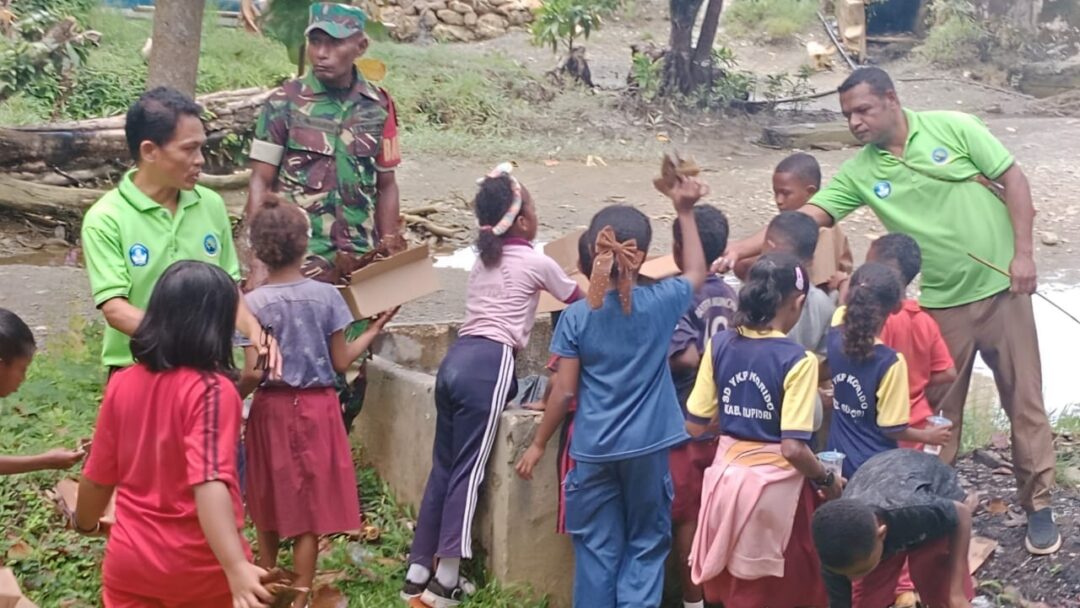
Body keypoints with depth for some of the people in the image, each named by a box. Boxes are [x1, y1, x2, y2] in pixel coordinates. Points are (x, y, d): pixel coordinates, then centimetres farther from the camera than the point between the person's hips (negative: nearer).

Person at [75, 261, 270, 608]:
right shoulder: (212, 390, -18)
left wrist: (84, 523, 27)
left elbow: (98, 477, 7)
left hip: (129, 563, 4)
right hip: (199, 569, -4)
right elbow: (211, 484, -30)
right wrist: (237, 568, -39)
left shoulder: (122, 384, -2)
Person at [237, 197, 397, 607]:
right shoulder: (326, 296, -8)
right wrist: (375, 330, 10)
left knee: (270, 506, 17)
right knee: (309, 509, 7)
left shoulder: (255, 303, -10)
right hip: (316, 409, -1)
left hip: (271, 410, 1)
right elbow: (340, 362, -3)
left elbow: (253, 373, -14)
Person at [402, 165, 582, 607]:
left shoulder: (483, 259, 22)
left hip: (457, 358, 7)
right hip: (489, 364, -7)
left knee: (443, 467, 10)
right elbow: (578, 298, 19)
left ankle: (418, 571, 13)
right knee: (467, 470, -5)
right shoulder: (536, 263, 3)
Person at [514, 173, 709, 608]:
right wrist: (685, 212, 19)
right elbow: (696, 274, 15)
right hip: (647, 447, 0)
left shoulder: (576, 317, -7)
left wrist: (538, 445, 5)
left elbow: (564, 391, -6)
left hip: (593, 450, 0)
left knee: (596, 547, 10)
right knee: (646, 545, 11)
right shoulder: (659, 303, -6)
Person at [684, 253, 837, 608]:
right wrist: (827, 481, -4)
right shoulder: (797, 360, -17)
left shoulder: (719, 345, -3)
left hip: (726, 476, 5)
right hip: (774, 487, -5)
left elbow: (695, 426, 2)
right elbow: (793, 448, -21)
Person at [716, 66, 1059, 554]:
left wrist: (1023, 252, -11)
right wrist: (742, 248, -23)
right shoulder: (859, 172, -2)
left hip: (1001, 286, -2)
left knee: (1024, 400, 7)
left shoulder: (952, 128, -8)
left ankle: (1039, 506, 20)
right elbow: (804, 217, -10)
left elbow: (1013, 179, -4)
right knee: (938, 410, 9)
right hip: (942, 302, 2)